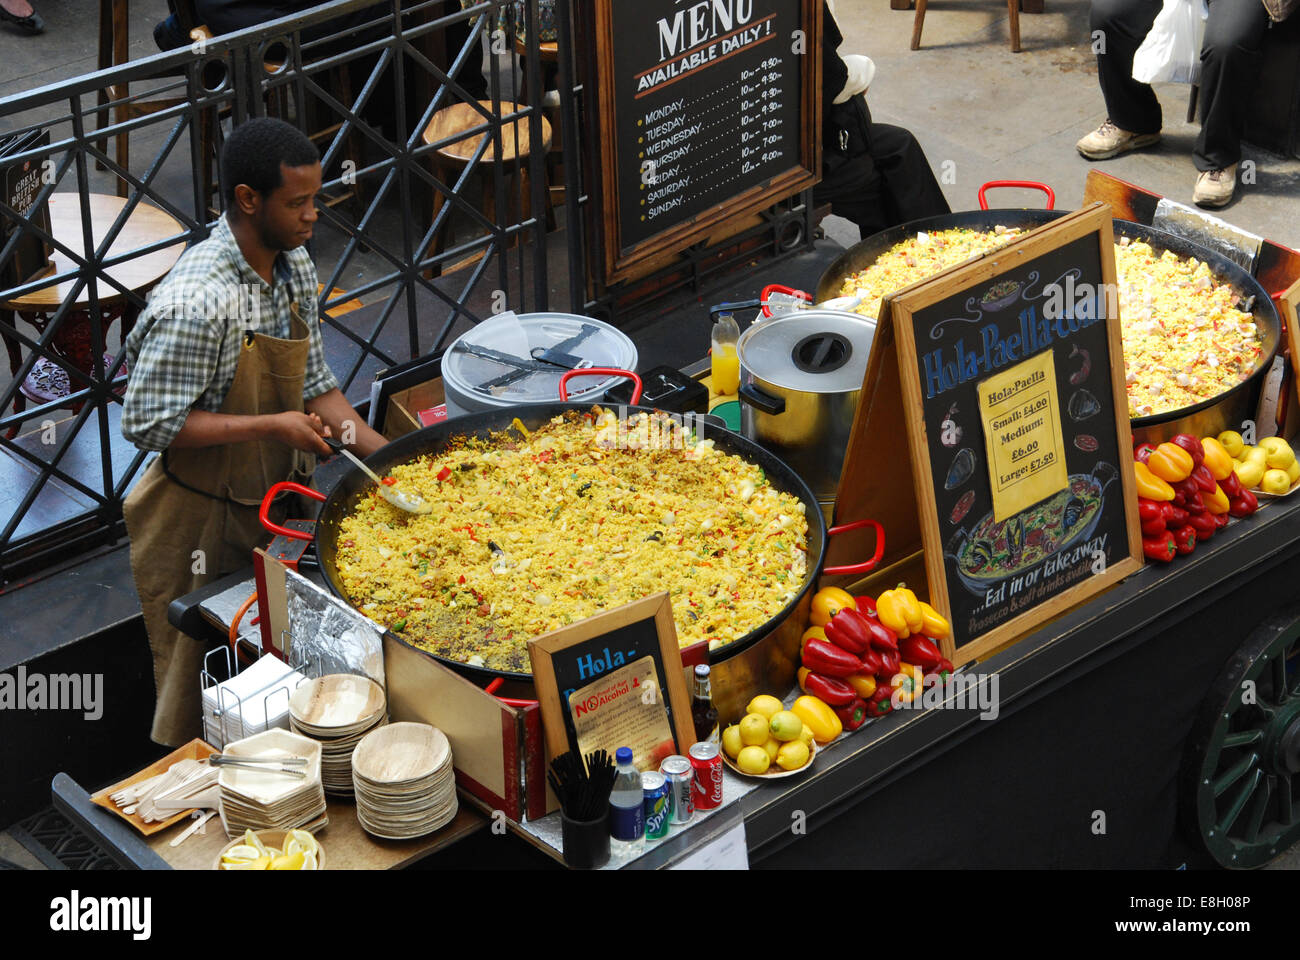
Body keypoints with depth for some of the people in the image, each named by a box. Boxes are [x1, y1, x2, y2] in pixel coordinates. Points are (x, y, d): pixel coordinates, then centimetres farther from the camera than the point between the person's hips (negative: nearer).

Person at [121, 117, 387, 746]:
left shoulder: (295, 267, -1)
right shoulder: (194, 304, -28)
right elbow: (149, 424, -24)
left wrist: (384, 453, -4)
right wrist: (271, 426, -26)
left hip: (279, 505, 8)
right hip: (205, 520, -7)